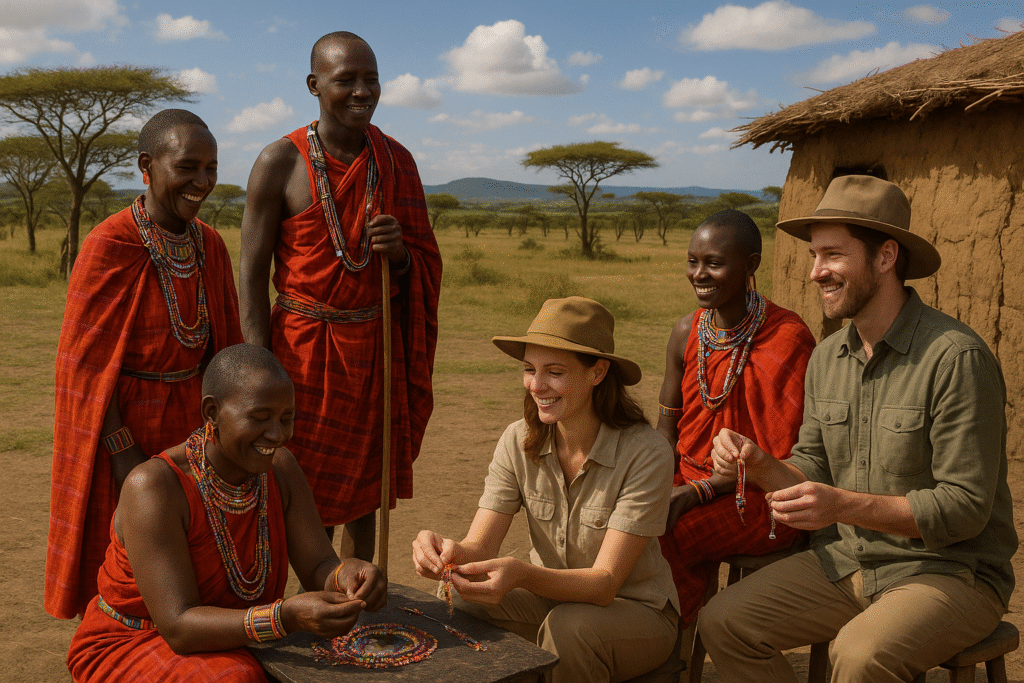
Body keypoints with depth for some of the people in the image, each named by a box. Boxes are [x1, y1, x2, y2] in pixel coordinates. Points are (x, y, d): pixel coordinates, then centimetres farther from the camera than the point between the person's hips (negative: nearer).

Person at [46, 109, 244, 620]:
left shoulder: (209, 245, 1)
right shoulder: (109, 245, -18)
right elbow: (86, 360, -17)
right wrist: (125, 452, -17)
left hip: (188, 422, 6)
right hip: (122, 424, -5)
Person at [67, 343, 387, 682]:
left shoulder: (279, 467, -7)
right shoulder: (152, 487, -26)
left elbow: (321, 570, -8)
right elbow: (180, 630, -29)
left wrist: (349, 575, -32)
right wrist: (288, 616, -44)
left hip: (234, 649, 5)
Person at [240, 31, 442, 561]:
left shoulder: (396, 161, 5)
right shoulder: (279, 164, -8)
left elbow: (423, 268, 12)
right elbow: (252, 278, -7)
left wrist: (398, 253, -12)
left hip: (375, 348, 4)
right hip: (303, 347, -4)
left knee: (362, 493, 13)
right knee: (306, 499, 3)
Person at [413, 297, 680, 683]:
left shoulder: (646, 454, -23)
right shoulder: (518, 442, -8)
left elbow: (605, 583, -26)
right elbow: (480, 544, -14)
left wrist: (523, 575, -45)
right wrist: (451, 552, -39)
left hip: (638, 612, -3)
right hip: (554, 598, 3)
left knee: (570, 625, -34)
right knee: (464, 608, -25)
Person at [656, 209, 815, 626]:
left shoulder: (788, 338, -14)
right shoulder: (686, 333, 4)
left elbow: (783, 455, -15)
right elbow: (666, 429, 10)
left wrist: (695, 491, -22)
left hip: (760, 498, -6)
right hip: (688, 480, 6)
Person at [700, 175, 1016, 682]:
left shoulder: (957, 358, -18)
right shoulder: (826, 358, 5)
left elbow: (965, 507, -19)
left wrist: (845, 505, -30)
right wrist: (760, 465, -12)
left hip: (950, 570, -6)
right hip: (846, 561, 7)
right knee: (722, 622, -7)